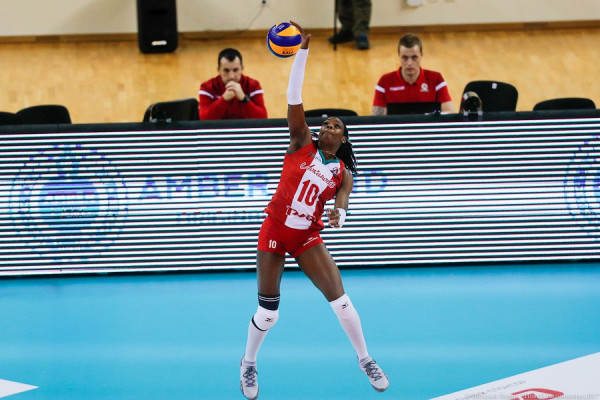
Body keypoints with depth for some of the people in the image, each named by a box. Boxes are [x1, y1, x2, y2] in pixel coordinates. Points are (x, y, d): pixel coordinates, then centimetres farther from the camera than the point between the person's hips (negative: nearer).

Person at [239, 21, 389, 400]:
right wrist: (302, 51, -21)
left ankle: (365, 359, 9)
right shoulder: (302, 144, -3)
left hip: (308, 237, 1)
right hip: (274, 230, -1)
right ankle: (248, 364, 24)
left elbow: (342, 203, -13)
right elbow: (294, 99, -13)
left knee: (340, 299, -10)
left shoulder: (343, 172, 2)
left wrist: (338, 215, -39)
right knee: (268, 312, -1)